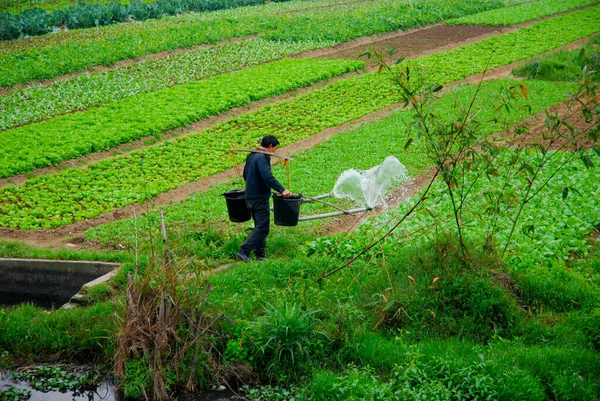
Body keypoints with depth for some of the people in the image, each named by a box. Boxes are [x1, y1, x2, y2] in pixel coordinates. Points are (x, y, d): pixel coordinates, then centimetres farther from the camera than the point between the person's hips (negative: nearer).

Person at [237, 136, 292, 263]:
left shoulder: (251, 156, 12)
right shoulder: (262, 158, -17)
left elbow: (245, 175, 23)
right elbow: (268, 177, -29)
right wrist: (282, 190, -28)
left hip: (250, 196, 10)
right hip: (260, 198, -10)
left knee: (259, 226, 16)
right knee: (262, 228, -8)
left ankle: (260, 254, 18)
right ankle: (244, 251, -14)